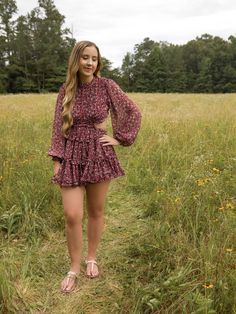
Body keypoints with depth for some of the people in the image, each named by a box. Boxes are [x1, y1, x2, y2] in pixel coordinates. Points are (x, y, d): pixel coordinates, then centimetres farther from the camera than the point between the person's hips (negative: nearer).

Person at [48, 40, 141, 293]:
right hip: (72, 156, 1)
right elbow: (58, 128, 4)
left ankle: (91, 258, 33)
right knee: (72, 216, -4)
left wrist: (120, 139, -2)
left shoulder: (107, 86, -4)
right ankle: (74, 268, 17)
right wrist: (56, 160, -1)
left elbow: (133, 113, 3)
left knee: (96, 211, 11)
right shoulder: (65, 90, 2)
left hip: (99, 155, -1)